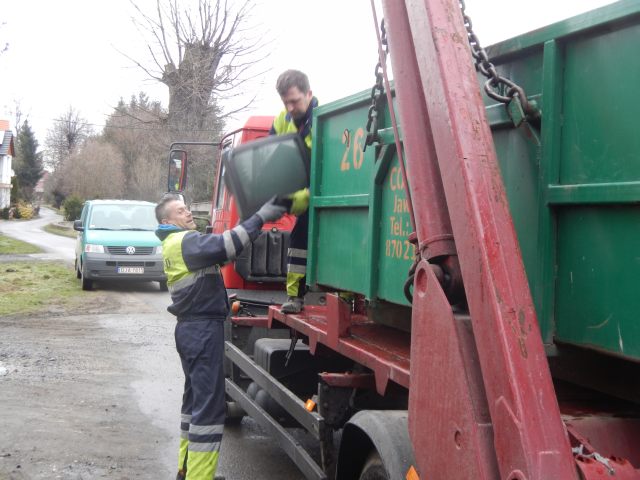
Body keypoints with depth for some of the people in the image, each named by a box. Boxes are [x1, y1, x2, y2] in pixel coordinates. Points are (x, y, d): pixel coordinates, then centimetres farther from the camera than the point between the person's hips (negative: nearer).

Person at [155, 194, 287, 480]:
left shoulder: (175, 244, 20)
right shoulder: (185, 241, -13)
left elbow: (215, 251, 14)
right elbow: (222, 247, -29)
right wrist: (260, 218, -28)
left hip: (192, 328, 11)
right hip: (202, 330, -11)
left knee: (195, 398, 18)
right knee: (209, 405, -10)